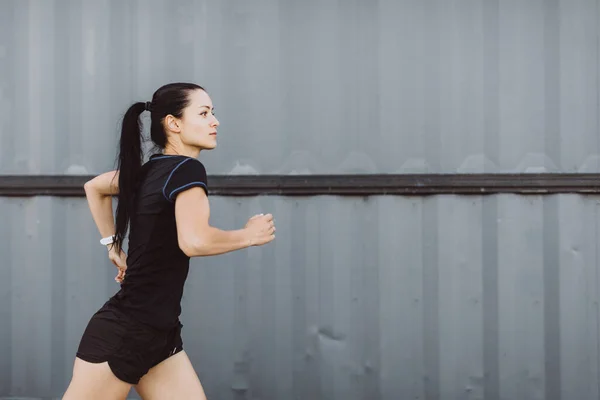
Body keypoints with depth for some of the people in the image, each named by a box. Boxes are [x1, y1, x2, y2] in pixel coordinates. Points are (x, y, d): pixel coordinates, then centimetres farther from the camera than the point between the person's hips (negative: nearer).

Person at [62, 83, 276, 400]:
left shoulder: (149, 169, 11)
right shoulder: (187, 169, -14)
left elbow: (94, 187, 27)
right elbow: (194, 241, -30)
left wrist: (113, 246, 25)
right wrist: (250, 235, -13)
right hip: (123, 334, -9)